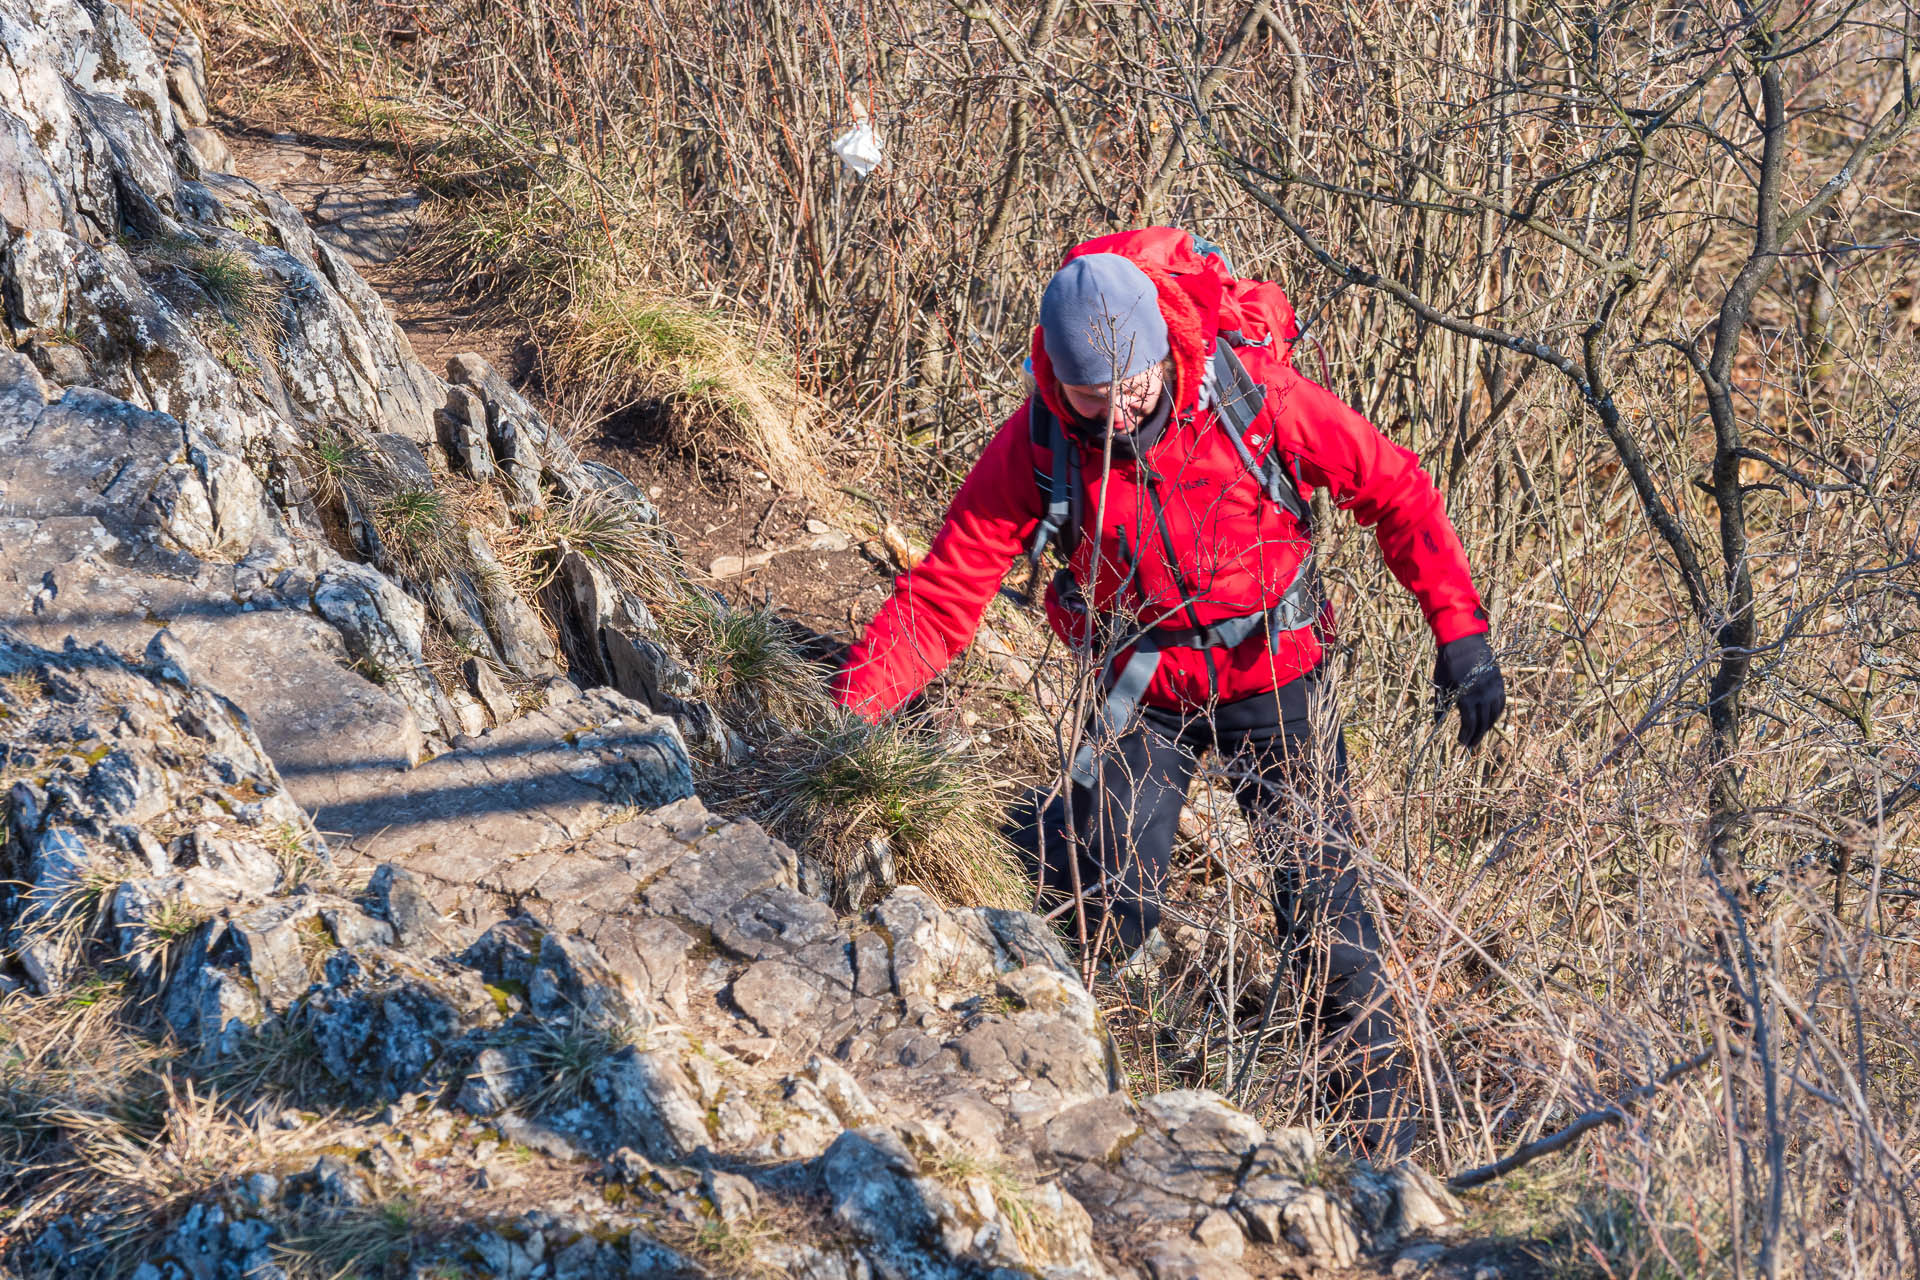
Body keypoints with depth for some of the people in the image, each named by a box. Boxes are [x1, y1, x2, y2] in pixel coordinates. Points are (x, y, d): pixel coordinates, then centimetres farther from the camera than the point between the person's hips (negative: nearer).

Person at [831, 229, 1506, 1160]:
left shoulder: (1250, 392, -20)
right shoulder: (1035, 449, -17)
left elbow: (1394, 489, -9)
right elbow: (941, 594, -15)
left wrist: (1459, 629, -13)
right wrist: (850, 705, -28)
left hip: (1272, 676, 0)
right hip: (1142, 691, 1)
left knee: (1323, 908, -1)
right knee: (1114, 923, -8)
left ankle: (1384, 1133, 17)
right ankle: (1064, 834, 28)